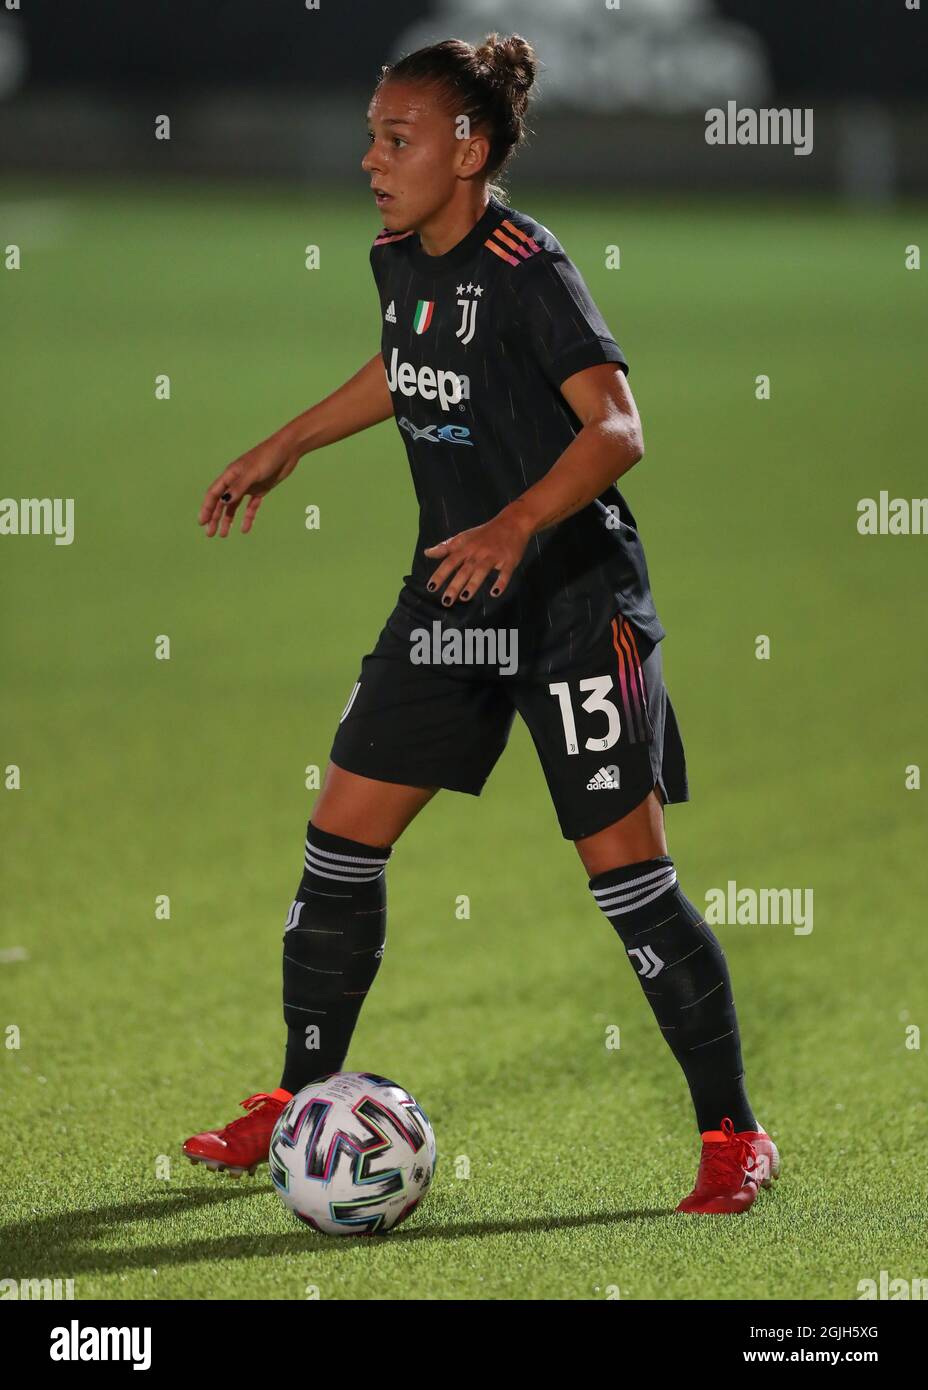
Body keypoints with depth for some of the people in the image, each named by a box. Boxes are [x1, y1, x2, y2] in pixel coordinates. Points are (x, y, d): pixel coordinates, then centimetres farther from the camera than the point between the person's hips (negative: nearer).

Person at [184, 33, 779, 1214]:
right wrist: (282, 450, 29)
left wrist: (517, 525, -42)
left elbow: (617, 427, -29)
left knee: (626, 871, -8)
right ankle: (299, 1107, 19)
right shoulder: (400, 261, 4)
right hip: (452, 589, 8)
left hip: (571, 598, -8)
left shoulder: (527, 268, -19)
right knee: (342, 834, 6)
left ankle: (734, 1138, 3)